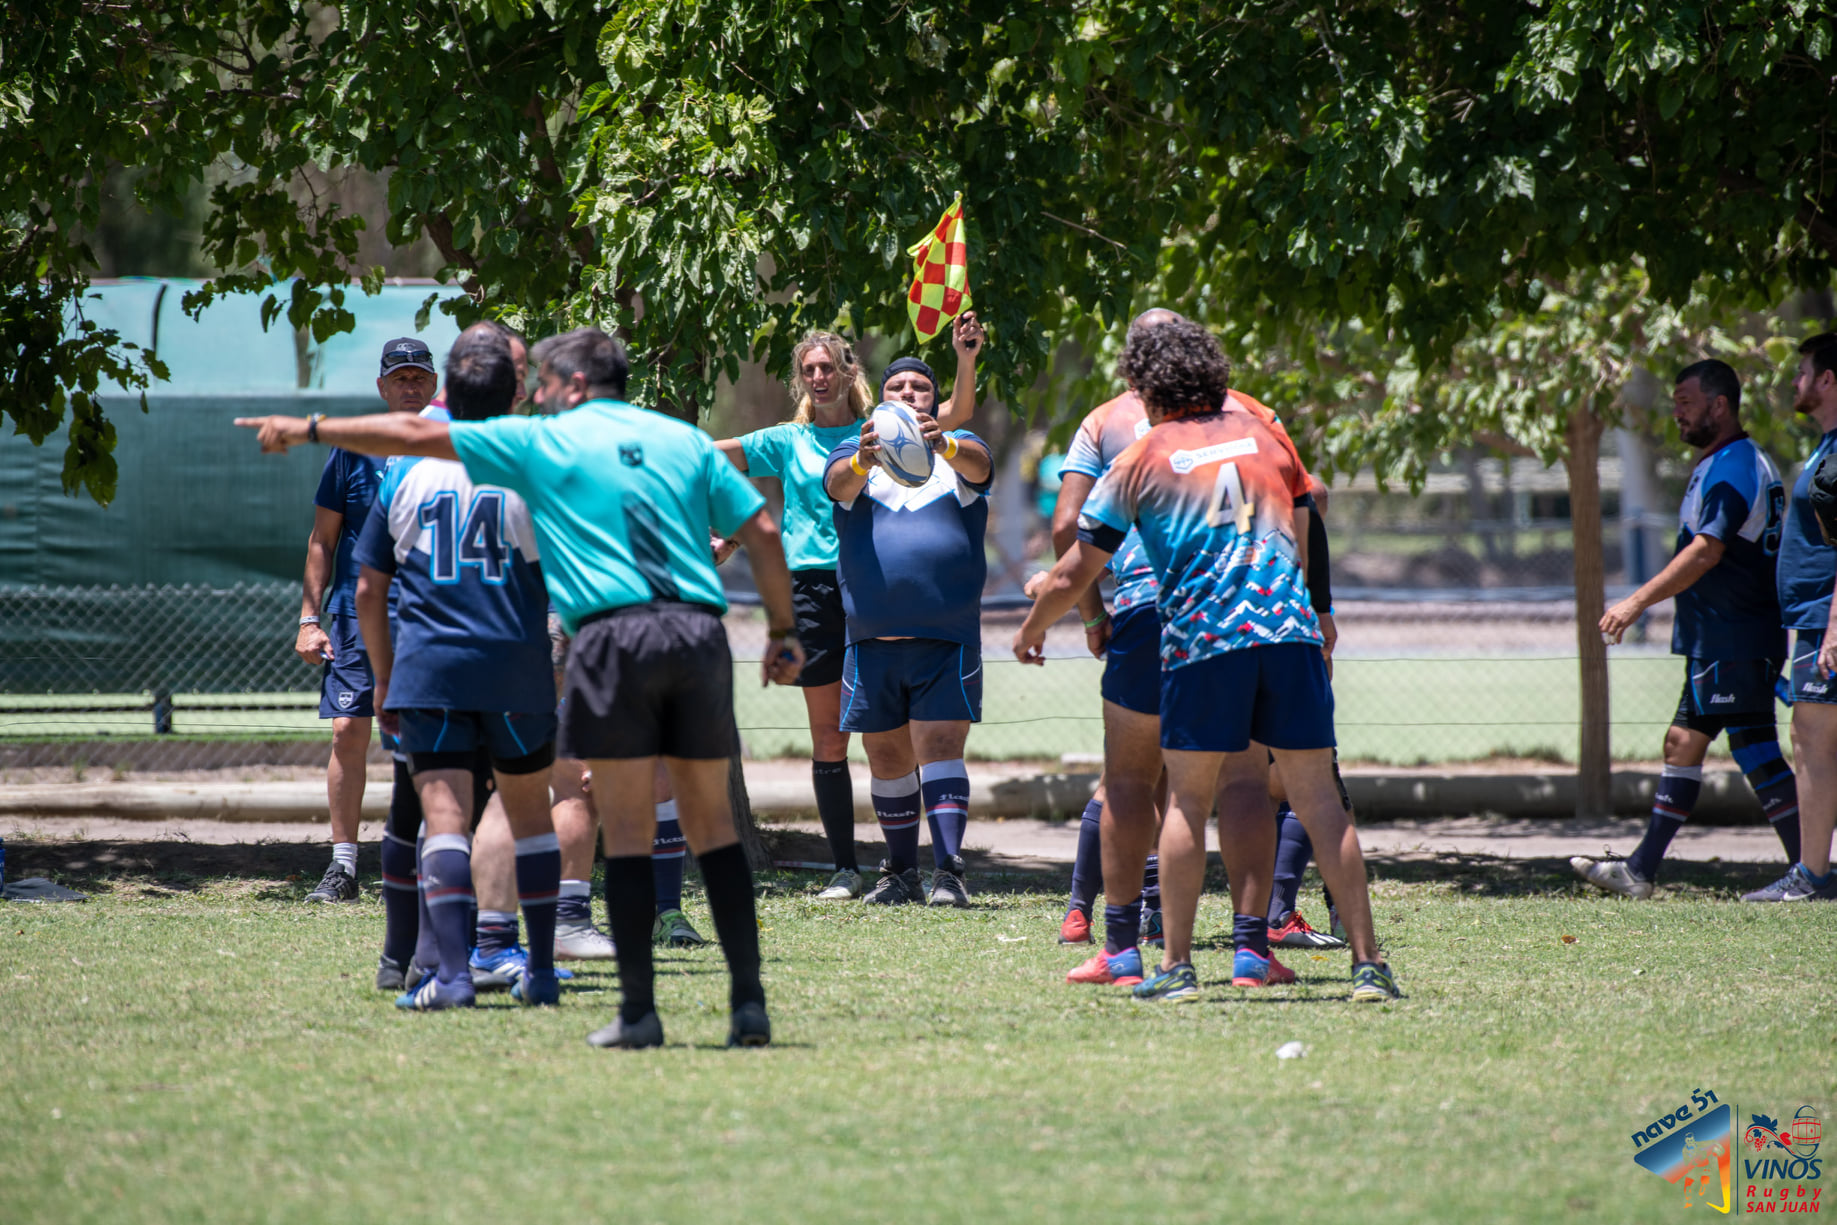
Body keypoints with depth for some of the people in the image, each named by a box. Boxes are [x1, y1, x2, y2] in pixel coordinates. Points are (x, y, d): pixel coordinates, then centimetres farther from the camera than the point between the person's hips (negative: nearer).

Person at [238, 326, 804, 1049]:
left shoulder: (544, 440, 9)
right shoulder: (686, 441, 18)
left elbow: (414, 437, 12)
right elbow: (763, 533, 12)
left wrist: (307, 429, 22)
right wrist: (783, 632, 18)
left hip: (613, 635, -3)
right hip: (699, 634, 3)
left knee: (626, 829, 1)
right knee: (711, 821, 8)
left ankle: (638, 1011, -2)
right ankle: (749, 1004, 2)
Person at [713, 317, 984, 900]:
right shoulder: (790, 442, 14)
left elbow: (956, 413, -2)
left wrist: (966, 358, -19)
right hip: (813, 588, 2)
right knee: (828, 738, 1)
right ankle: (846, 868, 6)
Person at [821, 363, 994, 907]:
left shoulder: (959, 450, 6)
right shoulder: (854, 455, 7)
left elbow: (979, 466, -18)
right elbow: (838, 482, -16)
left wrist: (945, 446, -42)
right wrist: (863, 461, -41)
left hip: (947, 636, -2)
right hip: (872, 637, 2)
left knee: (940, 749, -12)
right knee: (888, 760, 10)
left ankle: (949, 872, -16)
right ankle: (901, 874, 23)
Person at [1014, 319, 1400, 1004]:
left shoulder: (1140, 462, 8)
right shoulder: (1262, 435, 17)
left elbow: (1073, 576, 13)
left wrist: (1031, 630, 30)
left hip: (1200, 638, -2)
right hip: (1290, 631, 2)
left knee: (1188, 800, 8)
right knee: (1318, 799, 3)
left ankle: (1176, 966, 6)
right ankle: (1367, 963, -1)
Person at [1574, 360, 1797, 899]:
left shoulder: (1732, 468, -15)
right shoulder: (1746, 462, 19)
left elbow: (1706, 551, -25)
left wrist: (1638, 602, -24)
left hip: (1734, 646, -11)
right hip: (1717, 646, 11)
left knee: (1755, 752, -9)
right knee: (1683, 743, 11)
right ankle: (1640, 872, 14)